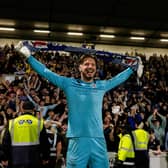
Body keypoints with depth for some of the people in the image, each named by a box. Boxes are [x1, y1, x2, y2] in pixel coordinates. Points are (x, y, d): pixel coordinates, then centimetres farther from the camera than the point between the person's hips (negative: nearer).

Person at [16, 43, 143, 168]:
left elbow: (119, 78, 29)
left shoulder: (102, 86, 12)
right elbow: (46, 72, 3)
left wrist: (133, 68, 37)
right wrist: (29, 56, 1)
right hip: (78, 140, -3)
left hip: (98, 140, 3)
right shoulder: (69, 84, 3)